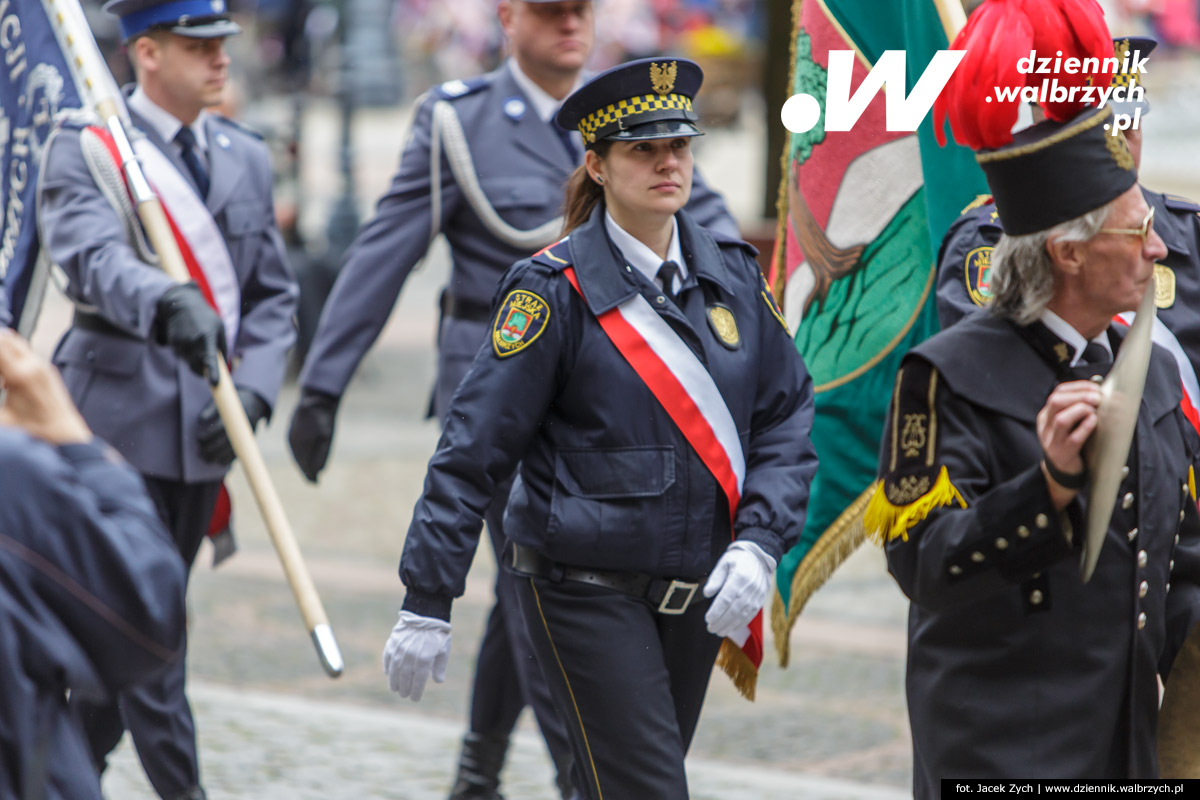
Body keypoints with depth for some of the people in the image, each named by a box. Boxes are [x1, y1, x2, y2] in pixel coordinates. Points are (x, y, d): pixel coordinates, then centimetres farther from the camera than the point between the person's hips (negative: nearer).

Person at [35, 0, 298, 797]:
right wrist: (168, 304, -45)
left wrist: (252, 391, -4)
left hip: (206, 425, 6)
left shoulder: (246, 156, 12)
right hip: (123, 417, -6)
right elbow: (94, 259, -25)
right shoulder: (85, 148, -6)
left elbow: (274, 294, 13)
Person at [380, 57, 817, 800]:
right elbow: (472, 452, -10)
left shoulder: (733, 272, 5)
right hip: (588, 591, -5)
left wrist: (759, 544, -9)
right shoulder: (555, 289, -11)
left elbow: (787, 417, 7)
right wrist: (426, 603, -12)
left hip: (696, 594, 5)